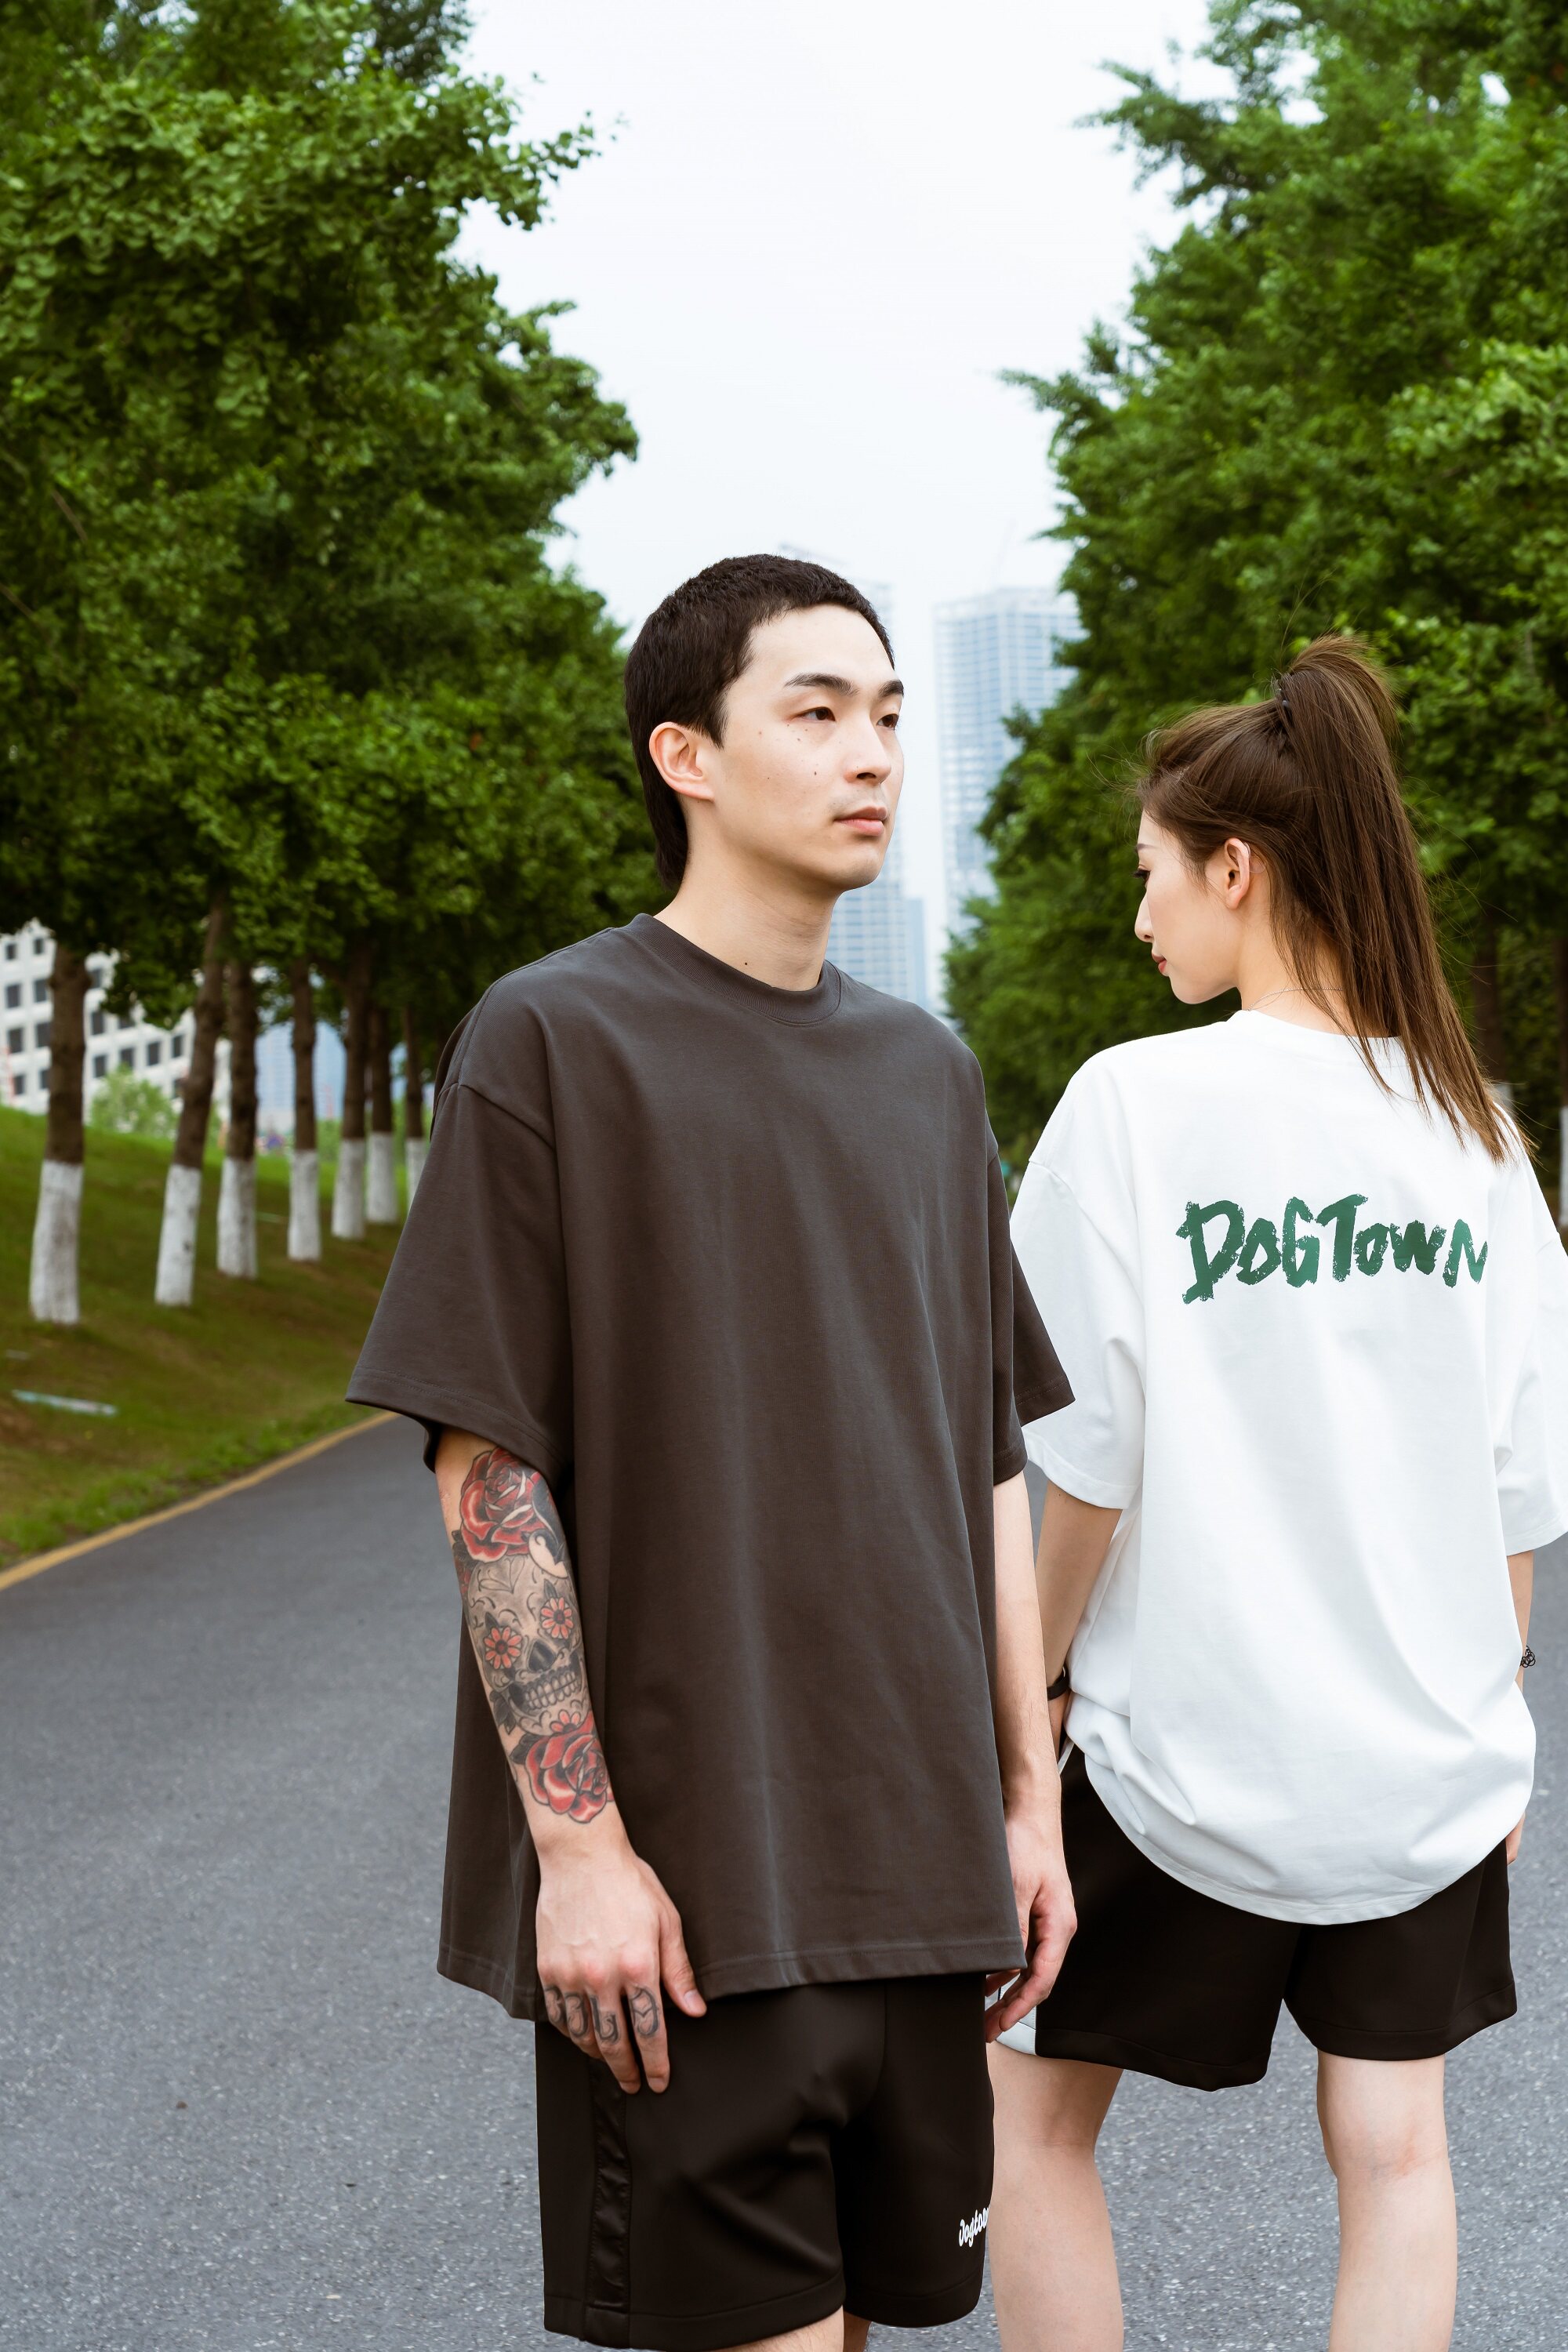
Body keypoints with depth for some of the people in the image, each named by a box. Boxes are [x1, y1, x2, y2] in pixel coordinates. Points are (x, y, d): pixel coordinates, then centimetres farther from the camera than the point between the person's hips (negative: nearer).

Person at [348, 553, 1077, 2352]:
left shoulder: (925, 1076, 13)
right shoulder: (554, 1041, -5)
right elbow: (490, 1473, -9)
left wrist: (1030, 1799, 12)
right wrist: (580, 1841, -14)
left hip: (921, 1872, 5)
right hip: (687, 1894, -5)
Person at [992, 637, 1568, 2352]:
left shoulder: (1140, 1102, -14)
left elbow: (1089, 1464, -13)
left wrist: (1031, 1691, 0)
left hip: (1191, 1751, -4)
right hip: (1429, 1760, 5)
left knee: (1032, 2119, 13)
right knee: (1393, 2149, 14)